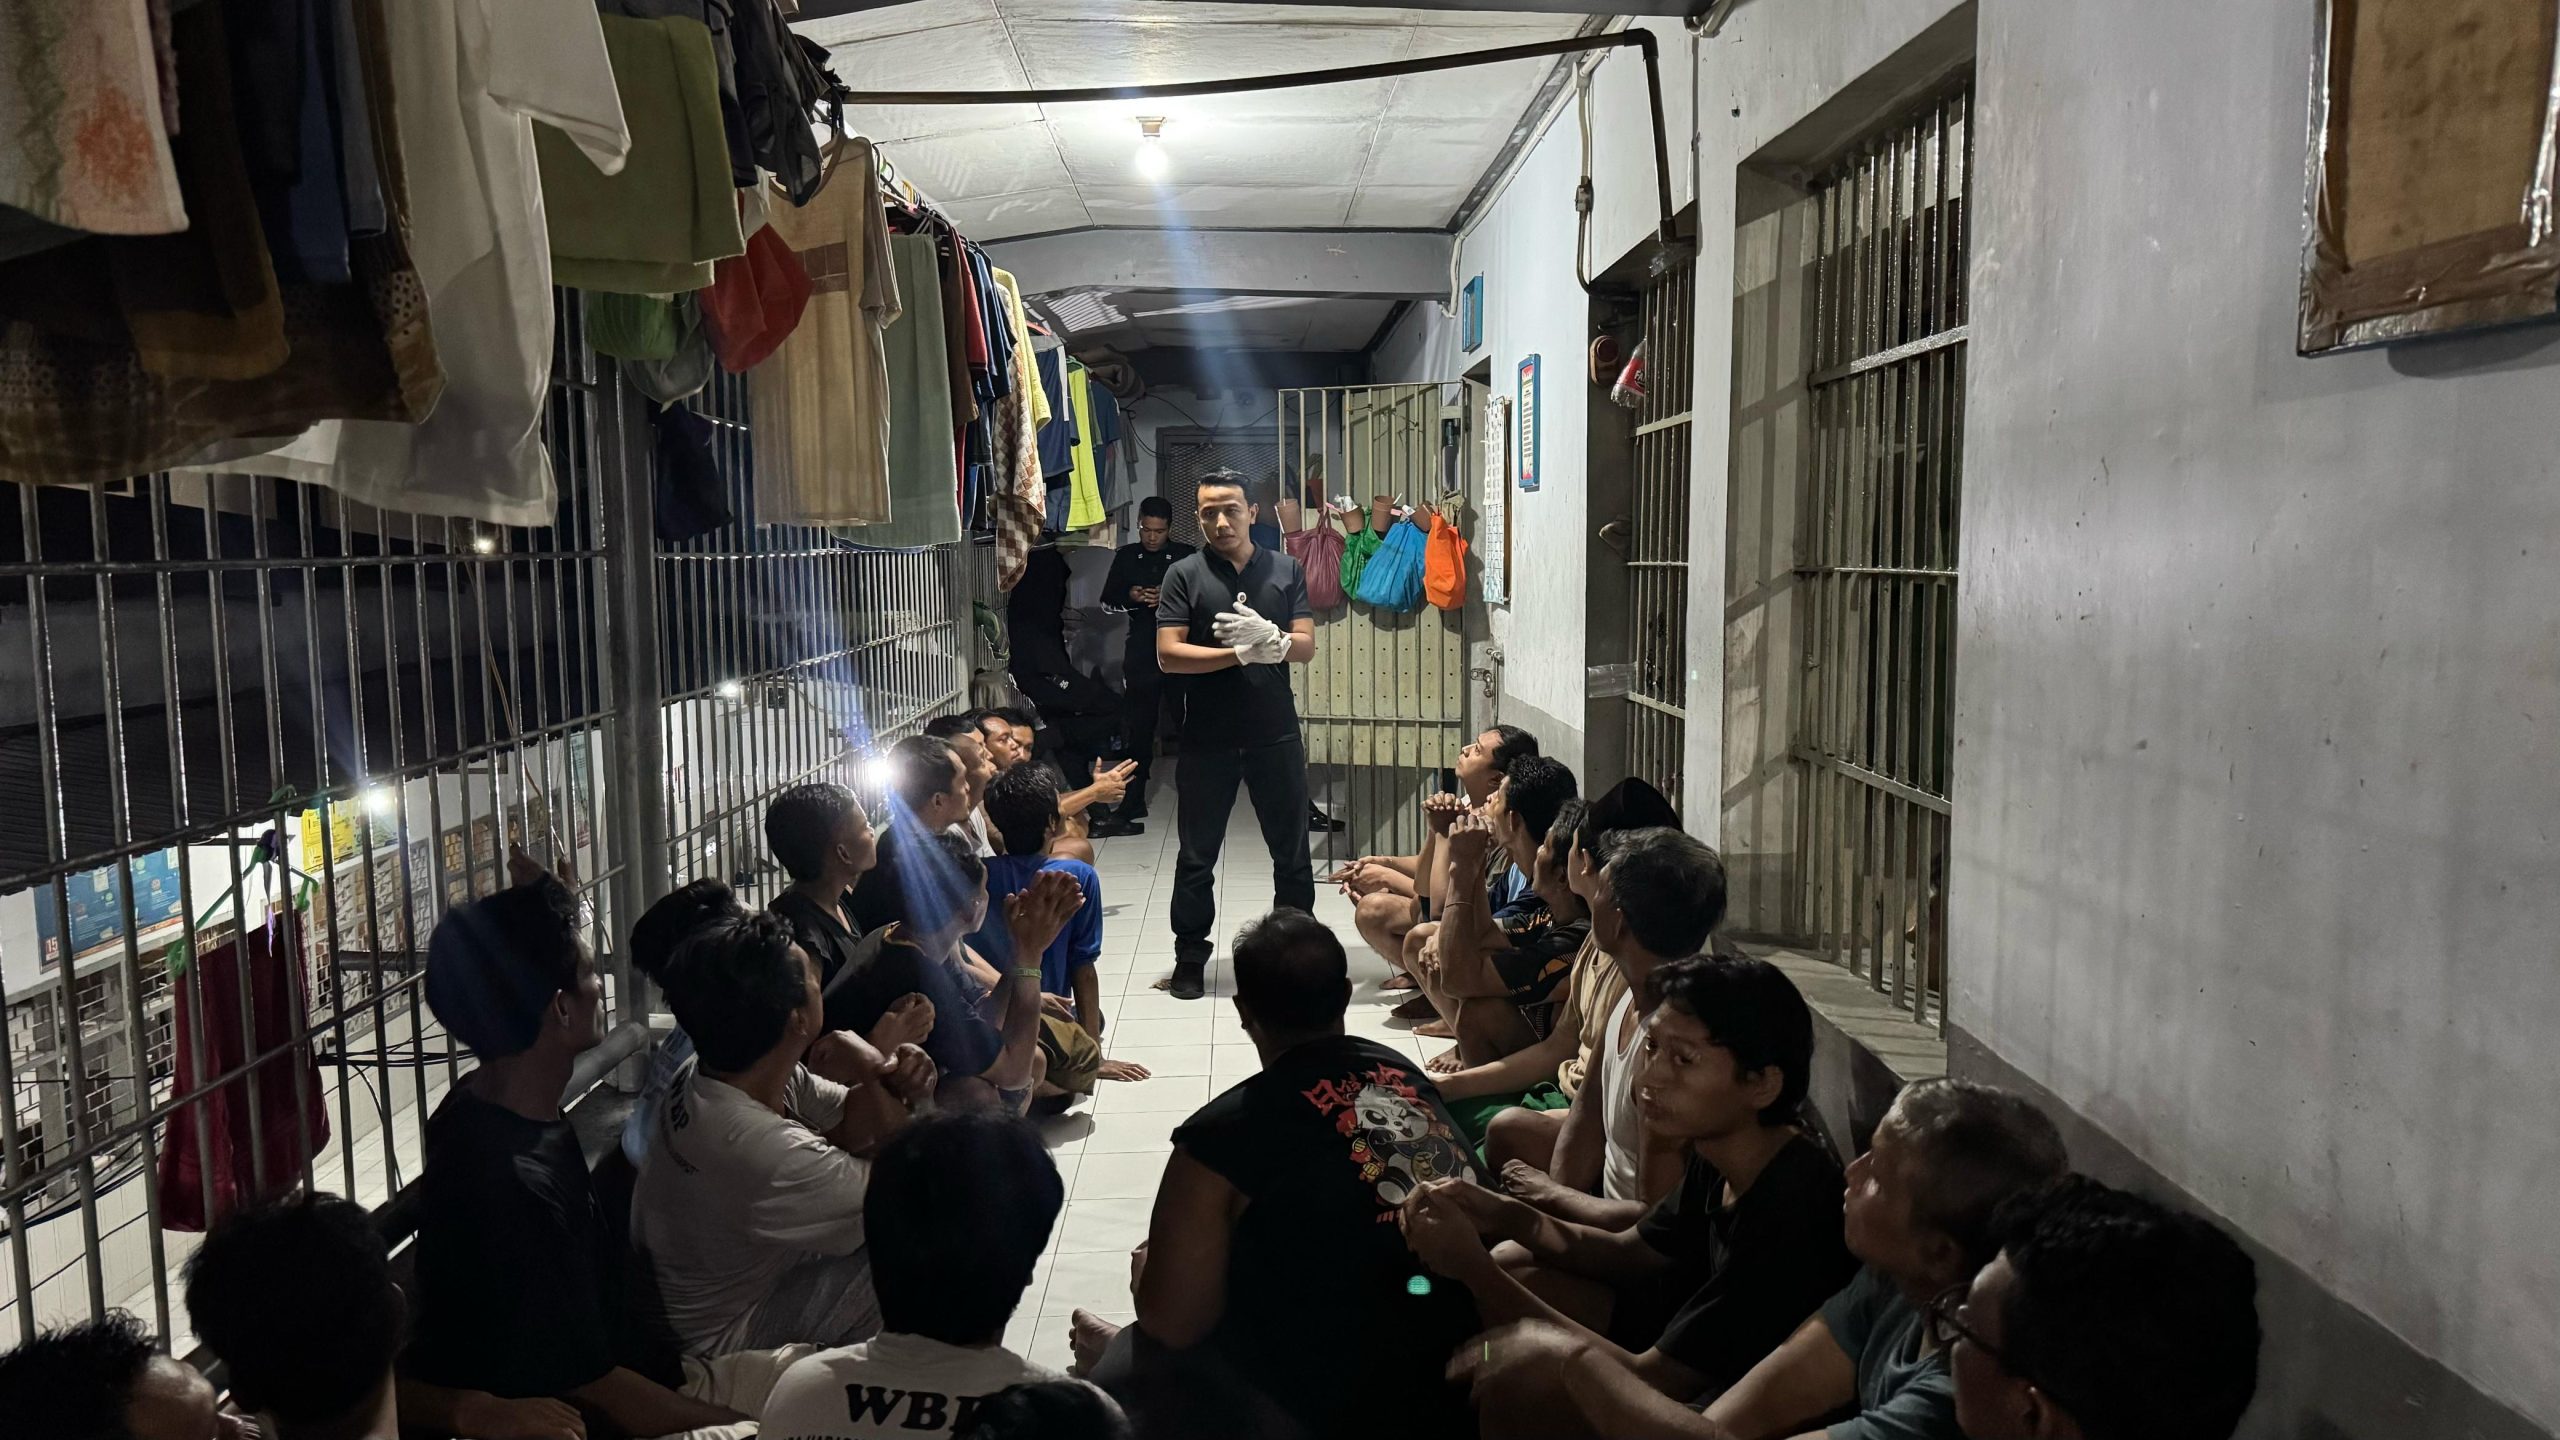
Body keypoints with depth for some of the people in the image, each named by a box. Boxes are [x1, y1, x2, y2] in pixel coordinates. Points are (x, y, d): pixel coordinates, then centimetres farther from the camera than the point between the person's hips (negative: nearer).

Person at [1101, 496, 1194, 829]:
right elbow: (1107, 597, 12)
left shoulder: (1186, 556, 2)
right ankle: (1133, 801, 10)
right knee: (1138, 727, 3)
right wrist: (1129, 597, -8)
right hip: (1142, 651, 1)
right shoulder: (1125, 557, 8)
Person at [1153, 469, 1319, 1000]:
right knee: (1196, 855, 7)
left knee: (1292, 851, 9)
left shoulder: (1285, 570, 6)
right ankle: (1190, 957, 20)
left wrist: (1269, 637, -21)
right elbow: (1168, 655, -9)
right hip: (1208, 739, -1)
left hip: (1276, 733, 2)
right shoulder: (1185, 575, -1)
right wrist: (1243, 654, -17)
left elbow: (1306, 647, 0)